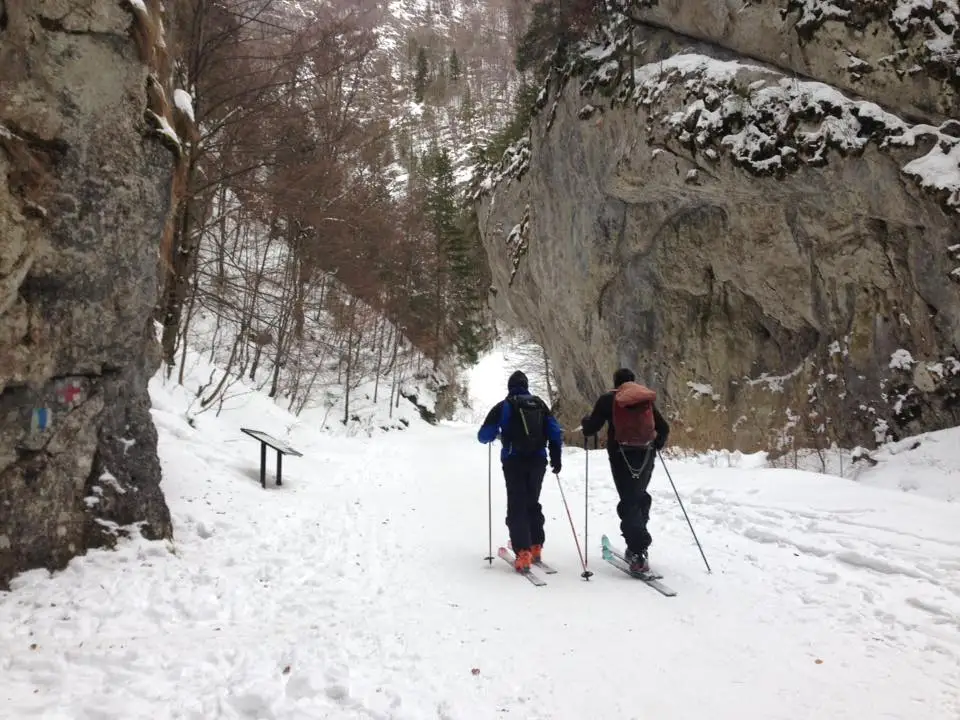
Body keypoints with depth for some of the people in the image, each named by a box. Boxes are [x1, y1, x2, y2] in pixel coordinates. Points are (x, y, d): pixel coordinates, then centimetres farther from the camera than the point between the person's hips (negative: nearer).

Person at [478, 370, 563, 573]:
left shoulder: (503, 406, 0)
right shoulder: (539, 404, 10)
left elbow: (484, 436, -2)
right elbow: (555, 431, 6)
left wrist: (494, 434, 20)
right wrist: (556, 456, 13)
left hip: (514, 461, -3)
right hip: (538, 460, 4)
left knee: (517, 506, -1)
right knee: (532, 503, 20)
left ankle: (523, 553, -12)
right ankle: (536, 547, 21)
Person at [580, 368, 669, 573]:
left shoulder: (608, 399, -1)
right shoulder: (647, 399, 10)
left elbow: (591, 428, -2)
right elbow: (664, 428, 12)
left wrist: (585, 422, 21)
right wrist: (657, 444, 32)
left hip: (622, 455, -4)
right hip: (646, 455, 4)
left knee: (629, 502, -3)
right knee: (640, 496, 20)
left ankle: (638, 551, -14)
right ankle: (637, 545, 17)